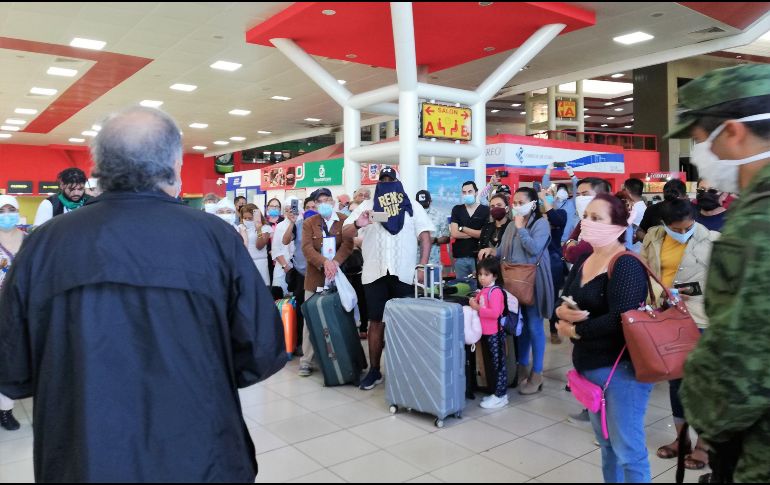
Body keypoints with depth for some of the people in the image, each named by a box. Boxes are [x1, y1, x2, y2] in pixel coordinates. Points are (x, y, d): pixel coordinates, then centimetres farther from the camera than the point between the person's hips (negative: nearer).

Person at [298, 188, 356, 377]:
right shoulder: (309, 223, 5)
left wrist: (335, 262, -27)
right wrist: (324, 262, -26)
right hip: (316, 277, 1)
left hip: (339, 276, 0)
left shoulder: (344, 220, 2)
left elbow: (348, 244, -11)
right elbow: (306, 248, -9)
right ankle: (306, 360, 12)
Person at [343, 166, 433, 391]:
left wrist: (423, 267, -6)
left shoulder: (412, 206, 9)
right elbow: (346, 233, 1)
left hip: (404, 273, 0)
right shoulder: (367, 205, 10)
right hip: (375, 273, 1)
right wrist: (358, 224, -23)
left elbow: (425, 236, 5)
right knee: (376, 322, 5)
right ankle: (374, 371, 14)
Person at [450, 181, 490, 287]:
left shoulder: (485, 210, 1)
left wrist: (462, 228, -4)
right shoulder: (457, 210, 7)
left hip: (479, 256, -2)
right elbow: (454, 233, -3)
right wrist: (476, 234, -7)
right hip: (460, 257, 2)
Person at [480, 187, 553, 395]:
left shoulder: (541, 223, -8)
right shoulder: (512, 225, 12)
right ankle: (522, 366, 26)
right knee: (520, 324, 13)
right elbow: (503, 251, 14)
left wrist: (521, 228, -15)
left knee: (534, 326, 0)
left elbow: (534, 249, -22)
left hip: (533, 282, -6)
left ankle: (536, 373, 10)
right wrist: (491, 251, -7)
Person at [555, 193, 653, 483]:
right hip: (590, 366, 8)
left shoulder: (627, 265, -18)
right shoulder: (584, 260, 8)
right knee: (606, 443, 22)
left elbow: (620, 320, -27)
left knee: (627, 450, 2)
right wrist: (562, 312, -14)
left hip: (621, 368, -8)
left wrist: (575, 330, -16)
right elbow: (566, 300, 10)